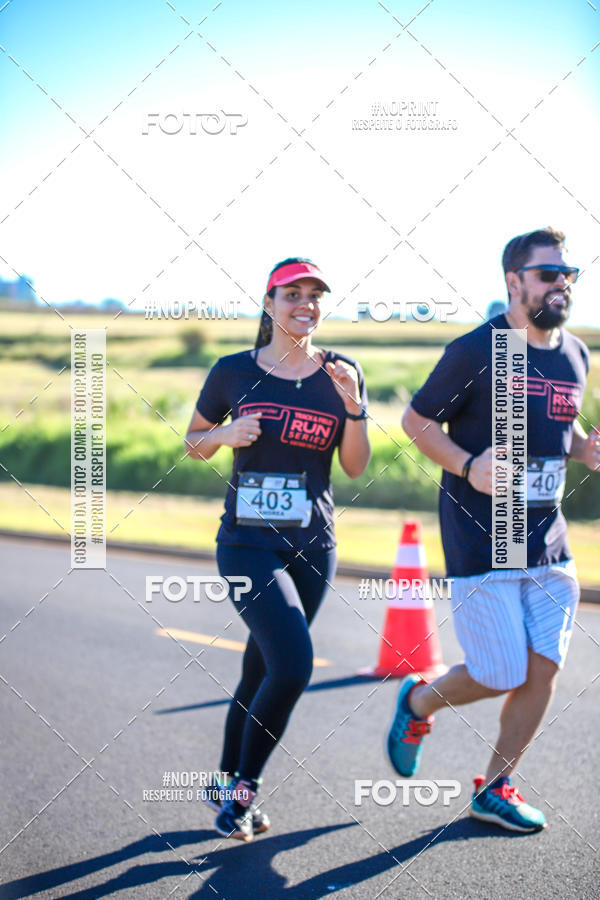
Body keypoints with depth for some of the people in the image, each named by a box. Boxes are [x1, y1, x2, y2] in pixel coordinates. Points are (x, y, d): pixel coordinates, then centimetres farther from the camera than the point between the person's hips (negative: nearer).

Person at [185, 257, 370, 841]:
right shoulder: (234, 372, -1)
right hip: (247, 542, -3)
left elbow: (356, 466, 3)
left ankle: (229, 786, 31)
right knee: (292, 664, -20)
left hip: (313, 545, 3)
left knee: (261, 671, 11)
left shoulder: (341, 375, 4)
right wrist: (226, 434, -11)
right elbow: (193, 442, 10)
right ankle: (244, 788, 1)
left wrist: (353, 406, -13)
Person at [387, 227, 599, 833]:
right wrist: (468, 467, -20)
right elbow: (416, 420, -5)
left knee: (543, 668, 4)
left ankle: (495, 788, 21)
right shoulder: (476, 350, -12)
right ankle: (420, 701, 27)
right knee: (499, 677, -6)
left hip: (547, 539, 6)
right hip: (479, 538, -6)